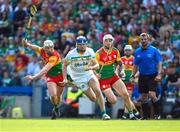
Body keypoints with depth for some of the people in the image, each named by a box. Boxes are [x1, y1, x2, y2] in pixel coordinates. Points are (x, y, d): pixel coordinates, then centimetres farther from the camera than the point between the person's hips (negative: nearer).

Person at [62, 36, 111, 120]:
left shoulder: (90, 52, -10)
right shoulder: (71, 54, -15)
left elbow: (97, 65, -9)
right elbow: (64, 65, -2)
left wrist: (91, 67, -31)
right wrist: (65, 78, -10)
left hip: (89, 74, 2)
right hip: (78, 78, -2)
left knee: (98, 91, -19)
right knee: (93, 98, -5)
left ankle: (104, 113, -13)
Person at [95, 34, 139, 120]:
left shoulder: (115, 51, -1)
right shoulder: (99, 53, -17)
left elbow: (119, 63, 12)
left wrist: (121, 71, -6)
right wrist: (96, 74, -29)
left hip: (113, 76, 5)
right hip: (103, 79, -5)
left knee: (125, 95, -3)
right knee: (113, 101, -13)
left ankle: (131, 115, 11)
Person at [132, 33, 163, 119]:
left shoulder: (154, 50, -4)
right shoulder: (137, 52, 7)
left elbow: (159, 63, -5)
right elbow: (135, 65, 15)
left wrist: (159, 74, -15)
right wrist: (133, 75, 5)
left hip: (152, 76, -4)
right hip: (142, 76, 4)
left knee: (151, 95, -17)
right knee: (144, 97, 6)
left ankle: (157, 114, -1)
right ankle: (145, 116, 14)